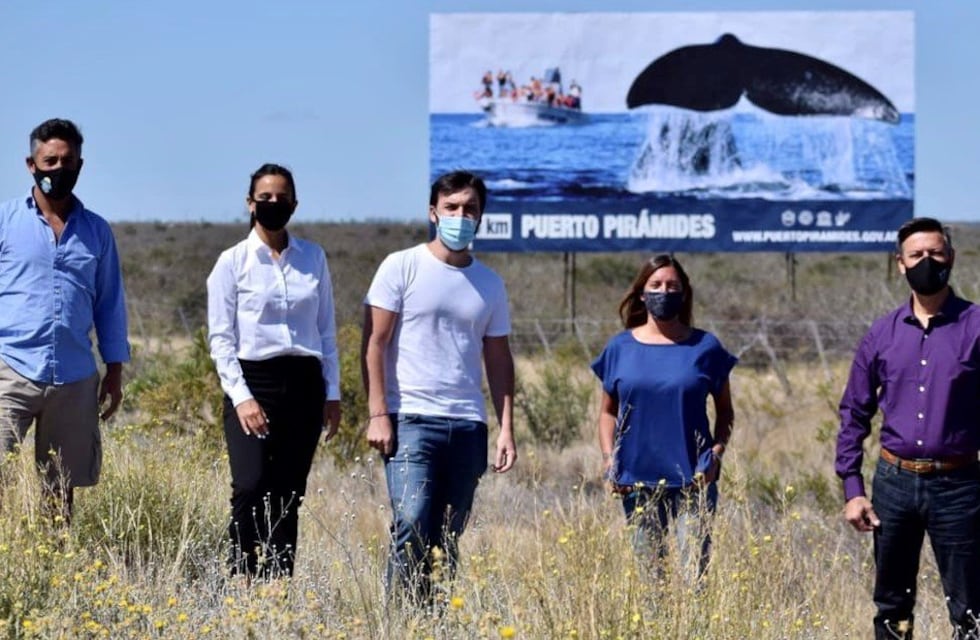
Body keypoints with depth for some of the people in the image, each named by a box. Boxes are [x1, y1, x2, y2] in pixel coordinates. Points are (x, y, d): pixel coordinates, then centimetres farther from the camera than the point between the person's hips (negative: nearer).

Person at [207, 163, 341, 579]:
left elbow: (326, 331, 14)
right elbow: (220, 338, -1)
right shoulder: (233, 262, 2)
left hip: (303, 384, 3)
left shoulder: (314, 258, 10)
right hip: (252, 382, -3)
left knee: (288, 498, 2)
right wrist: (241, 397, -11)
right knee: (252, 489, -18)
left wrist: (332, 393, 7)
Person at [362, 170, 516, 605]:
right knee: (412, 527, -16)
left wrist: (506, 429, 7)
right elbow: (375, 343, -1)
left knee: (448, 540, 5)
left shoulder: (490, 284, 14)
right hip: (411, 421, -4)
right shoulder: (402, 267, 2)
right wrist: (377, 415, -9)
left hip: (468, 426, 4)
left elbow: (498, 360, 16)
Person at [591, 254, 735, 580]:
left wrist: (716, 454, -4)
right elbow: (608, 410, 14)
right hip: (637, 480, 2)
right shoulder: (620, 347, 7)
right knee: (648, 570, 8)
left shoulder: (705, 347, 4)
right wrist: (609, 458, 1)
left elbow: (725, 411, 11)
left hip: (692, 479, -2)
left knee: (694, 569, -9)